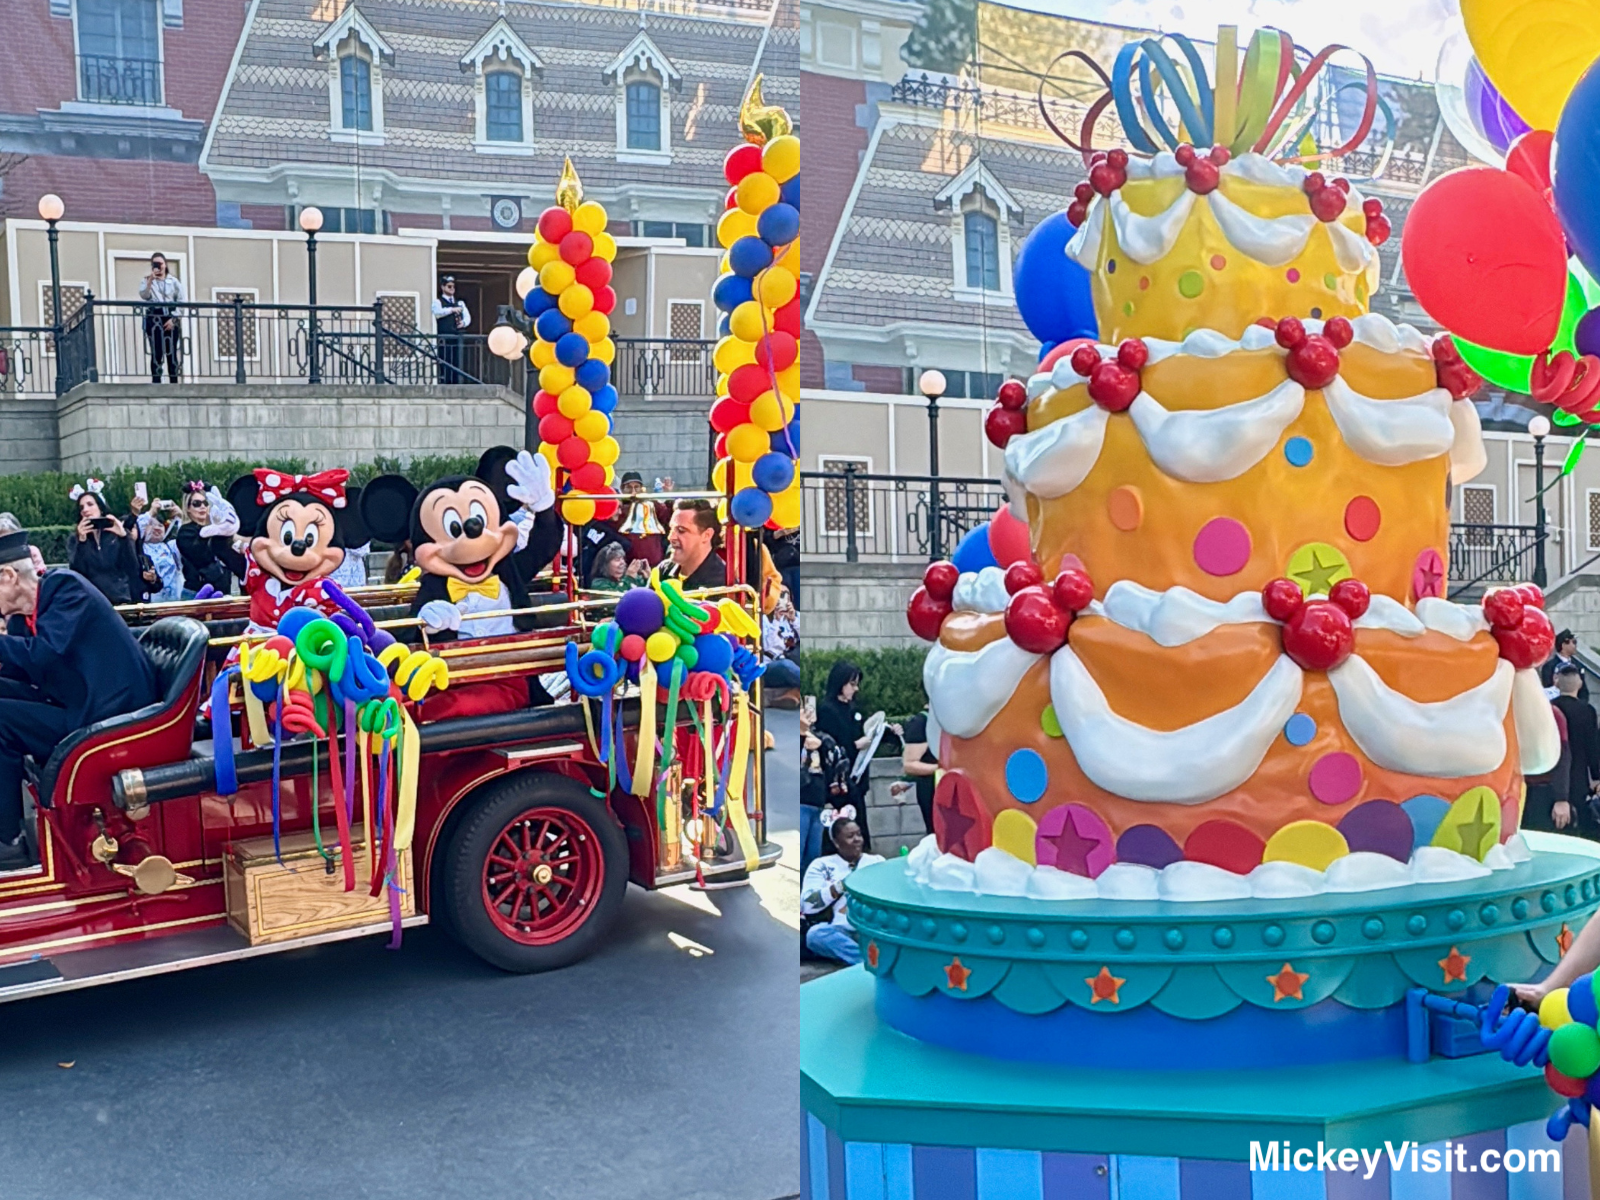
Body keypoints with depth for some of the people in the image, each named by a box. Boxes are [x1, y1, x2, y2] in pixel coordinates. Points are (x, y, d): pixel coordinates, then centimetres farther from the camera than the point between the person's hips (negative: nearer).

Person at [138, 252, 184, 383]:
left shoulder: (174, 280, 11)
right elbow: (143, 295, -7)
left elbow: (180, 301, 4)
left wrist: (173, 319, -6)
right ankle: (156, 382, -7)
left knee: (172, 352, -3)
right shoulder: (147, 280, 12)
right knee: (156, 352, -7)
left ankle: (174, 382, -1)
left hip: (171, 318, 0)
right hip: (154, 318, 0)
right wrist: (151, 279, -16)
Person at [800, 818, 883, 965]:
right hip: (840, 931, -1)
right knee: (816, 933, -35)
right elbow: (807, 905, 1)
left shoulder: (877, 861, 21)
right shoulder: (822, 865, 14)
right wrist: (840, 886, -8)